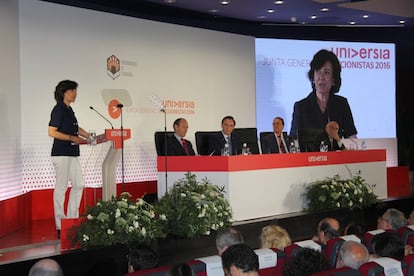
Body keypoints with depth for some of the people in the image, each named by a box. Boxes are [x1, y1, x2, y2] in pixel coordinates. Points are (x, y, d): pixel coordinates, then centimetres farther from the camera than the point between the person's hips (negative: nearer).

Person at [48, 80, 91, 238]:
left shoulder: (69, 110, 14)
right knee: (61, 187, -4)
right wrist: (72, 138, -15)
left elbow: (76, 128, 26)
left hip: (72, 153, 9)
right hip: (61, 153, -9)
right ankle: (60, 225, 2)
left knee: (79, 184, 10)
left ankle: (72, 219, 19)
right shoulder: (59, 110, -12)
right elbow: (52, 132, -18)